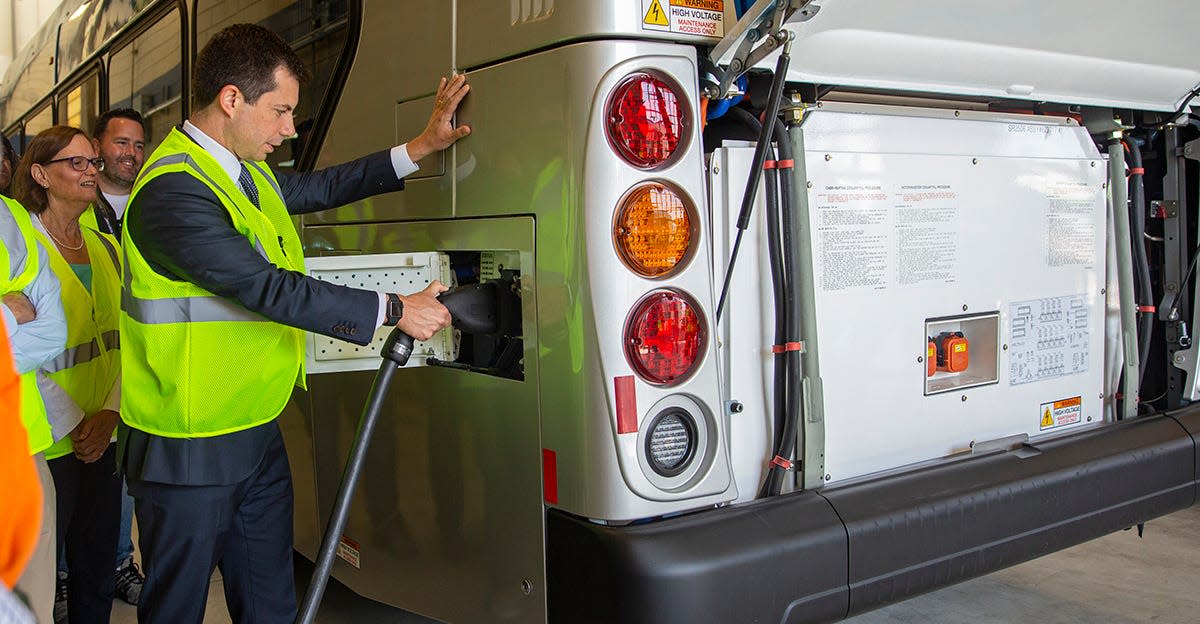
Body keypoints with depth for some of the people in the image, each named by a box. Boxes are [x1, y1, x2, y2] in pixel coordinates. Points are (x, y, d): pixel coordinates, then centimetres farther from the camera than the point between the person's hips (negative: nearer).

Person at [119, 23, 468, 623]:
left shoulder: (249, 172, 8)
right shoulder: (172, 190, -22)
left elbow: (321, 186, 23)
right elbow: (270, 289, -26)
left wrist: (421, 146, 15)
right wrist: (395, 309, -20)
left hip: (257, 434, 8)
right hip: (188, 452, -8)